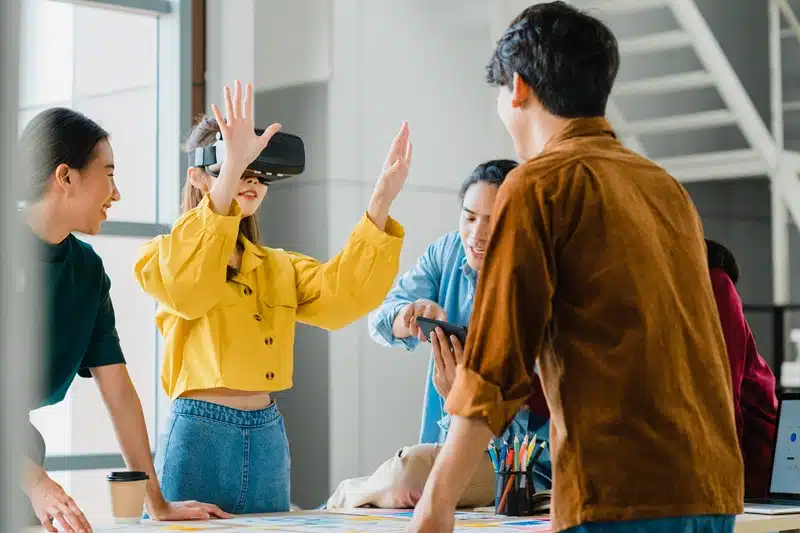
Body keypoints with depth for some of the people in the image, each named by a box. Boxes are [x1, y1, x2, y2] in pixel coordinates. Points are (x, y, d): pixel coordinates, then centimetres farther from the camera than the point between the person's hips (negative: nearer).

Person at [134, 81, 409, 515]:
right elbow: (186, 286, -26)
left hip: (268, 435, 6)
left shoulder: (280, 268, 16)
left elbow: (339, 294, -2)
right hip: (200, 434, -5)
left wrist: (381, 201, -14)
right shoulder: (166, 255, -2)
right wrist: (232, 170, -35)